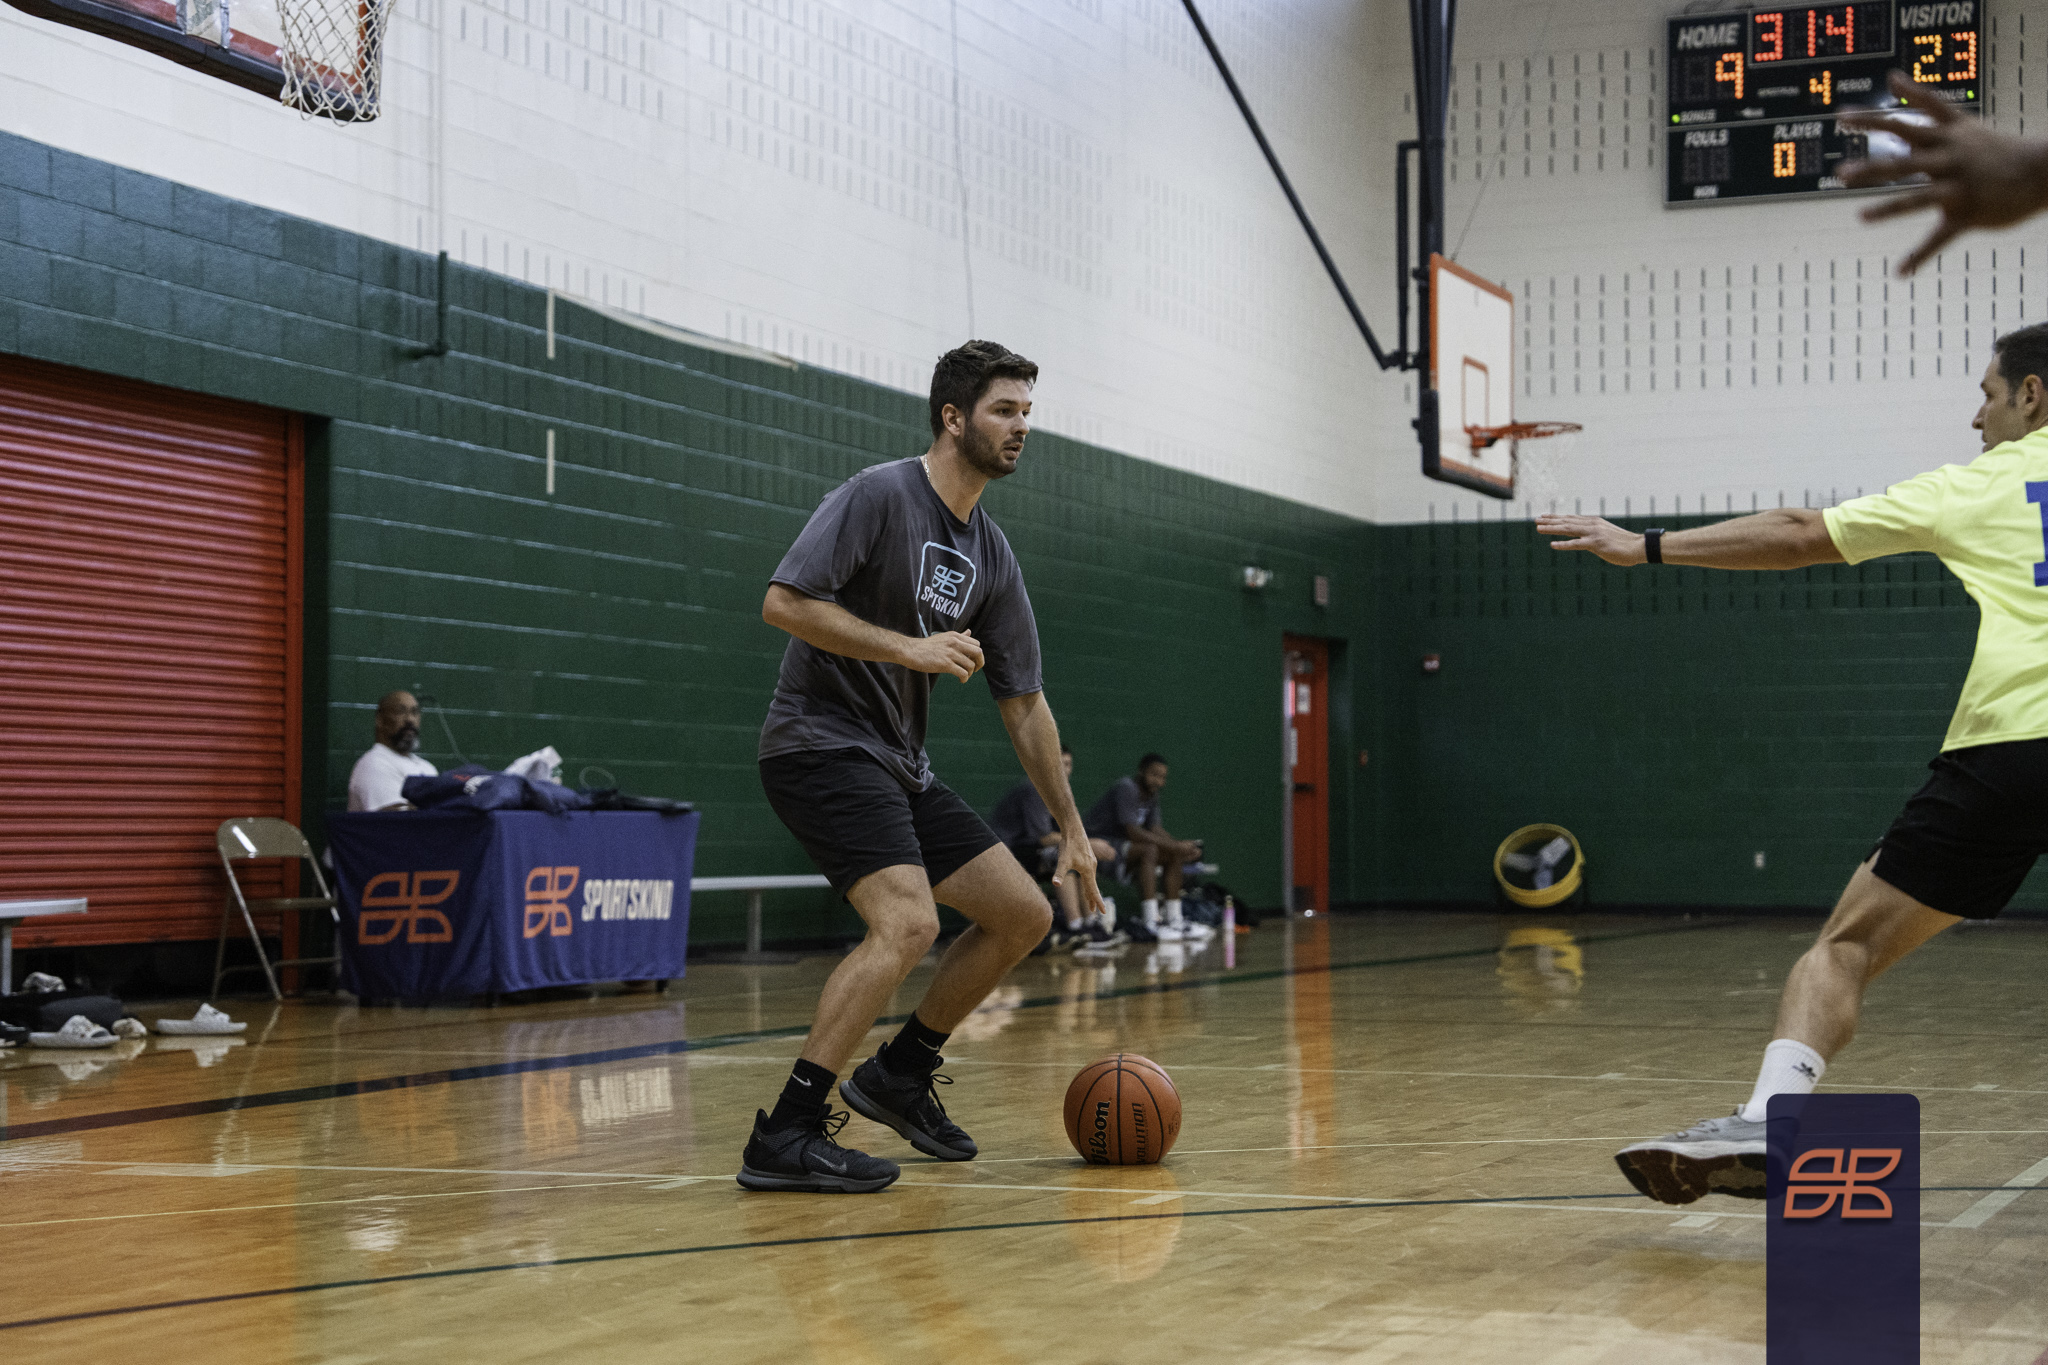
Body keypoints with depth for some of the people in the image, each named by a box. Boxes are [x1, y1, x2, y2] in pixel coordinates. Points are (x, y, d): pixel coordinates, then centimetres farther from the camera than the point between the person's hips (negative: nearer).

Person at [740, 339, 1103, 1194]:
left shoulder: (991, 557, 11)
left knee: (1022, 915, 7)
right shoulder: (879, 495, -12)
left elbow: (1024, 705, 15)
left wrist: (1071, 828, 13)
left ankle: (901, 1073, 23)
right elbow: (784, 601, -20)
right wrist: (909, 647, -23)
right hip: (821, 743, -9)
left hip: (899, 766, 9)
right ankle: (784, 1137, -22)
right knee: (907, 922, -27)